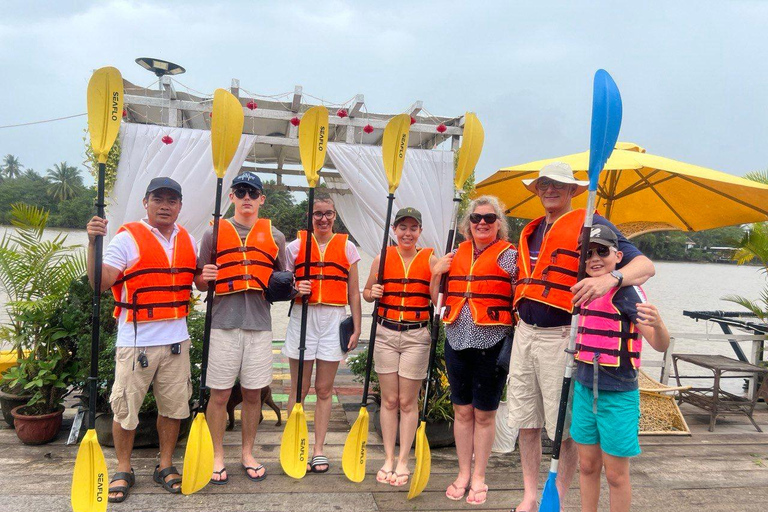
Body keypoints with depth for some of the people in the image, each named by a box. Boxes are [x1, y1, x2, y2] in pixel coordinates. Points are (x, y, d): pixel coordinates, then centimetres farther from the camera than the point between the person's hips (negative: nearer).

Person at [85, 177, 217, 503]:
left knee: (173, 406, 12)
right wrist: (93, 244, -24)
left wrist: (206, 277, -3)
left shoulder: (188, 240, 10)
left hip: (176, 338, 4)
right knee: (125, 408, 5)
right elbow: (101, 283, -13)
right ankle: (123, 470, 25)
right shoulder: (128, 237, -6)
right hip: (136, 339, -4)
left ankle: (165, 466, 28)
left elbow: (196, 280, 20)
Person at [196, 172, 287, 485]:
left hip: (259, 324, 2)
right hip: (223, 322, -1)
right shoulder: (214, 233, 7)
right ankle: (217, 457, 20)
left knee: (253, 394, 10)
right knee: (219, 394, 4)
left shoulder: (275, 237, 11)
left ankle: (247, 453, 26)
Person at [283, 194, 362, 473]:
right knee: (299, 390, 5)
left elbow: (353, 292, 7)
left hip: (333, 319, 0)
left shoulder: (347, 246, 6)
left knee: (324, 390, 7)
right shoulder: (295, 246, 5)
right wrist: (295, 290, -11)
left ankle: (319, 449, 19)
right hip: (303, 317, 0)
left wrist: (356, 327, 2)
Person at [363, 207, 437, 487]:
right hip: (386, 333, 2)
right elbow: (366, 291, 16)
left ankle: (403, 461, 17)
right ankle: (388, 459, 19)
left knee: (408, 401, 3)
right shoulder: (382, 259, 5)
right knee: (389, 400, 7)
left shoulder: (430, 260, 1)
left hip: (416, 335, -1)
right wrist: (372, 293, -6)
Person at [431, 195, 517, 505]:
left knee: (484, 413, 8)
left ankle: (479, 477, 25)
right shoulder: (456, 255, 9)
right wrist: (436, 274, -1)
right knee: (462, 410, 13)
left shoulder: (508, 255, -4)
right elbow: (438, 299, 15)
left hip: (492, 344, -4)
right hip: (457, 341, 4)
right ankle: (463, 473, 28)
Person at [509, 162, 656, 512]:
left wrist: (610, 278, -32)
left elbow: (645, 265, -12)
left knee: (564, 429, 4)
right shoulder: (530, 232, 17)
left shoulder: (590, 224, -4)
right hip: (524, 334, 7)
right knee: (526, 422, 12)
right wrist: (520, 316, 13)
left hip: (561, 338, -6)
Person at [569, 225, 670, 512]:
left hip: (618, 395, -6)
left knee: (616, 474, 7)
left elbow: (660, 345, -22)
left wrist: (657, 324, -41)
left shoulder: (627, 291, -14)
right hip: (584, 389, 6)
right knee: (587, 465, 17)